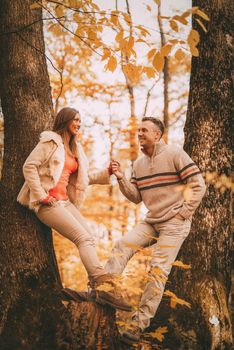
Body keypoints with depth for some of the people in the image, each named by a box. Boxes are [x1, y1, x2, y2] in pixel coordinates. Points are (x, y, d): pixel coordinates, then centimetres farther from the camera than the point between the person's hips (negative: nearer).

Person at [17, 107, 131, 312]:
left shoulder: (74, 149, 21)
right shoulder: (51, 141, -3)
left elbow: (83, 178, 22)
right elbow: (29, 166, -10)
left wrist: (107, 172, 10)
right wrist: (41, 195, -15)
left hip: (65, 201, 8)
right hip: (48, 202, -8)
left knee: (89, 238, -5)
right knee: (83, 237, -19)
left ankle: (98, 288, -5)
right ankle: (103, 285, -24)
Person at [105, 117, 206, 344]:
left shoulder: (174, 154, -10)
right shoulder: (138, 163, 10)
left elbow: (198, 185, -10)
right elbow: (136, 198, 10)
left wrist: (183, 213, -11)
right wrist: (121, 179, -4)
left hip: (174, 224, -6)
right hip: (151, 222, 7)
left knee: (158, 272, -8)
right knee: (123, 246, -13)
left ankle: (139, 324, -5)